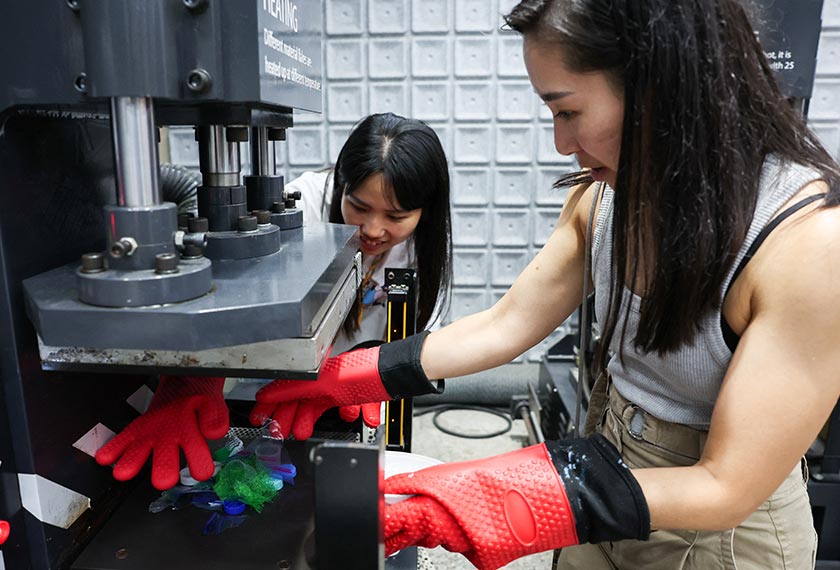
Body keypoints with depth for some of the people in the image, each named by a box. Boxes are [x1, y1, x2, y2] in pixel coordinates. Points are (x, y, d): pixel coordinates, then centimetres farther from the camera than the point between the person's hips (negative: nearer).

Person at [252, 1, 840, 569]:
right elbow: (505, 326, -5)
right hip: (609, 466, 5)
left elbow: (725, 487, -26)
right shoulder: (604, 194, -11)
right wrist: (351, 379, -6)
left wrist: (502, 502, -34)